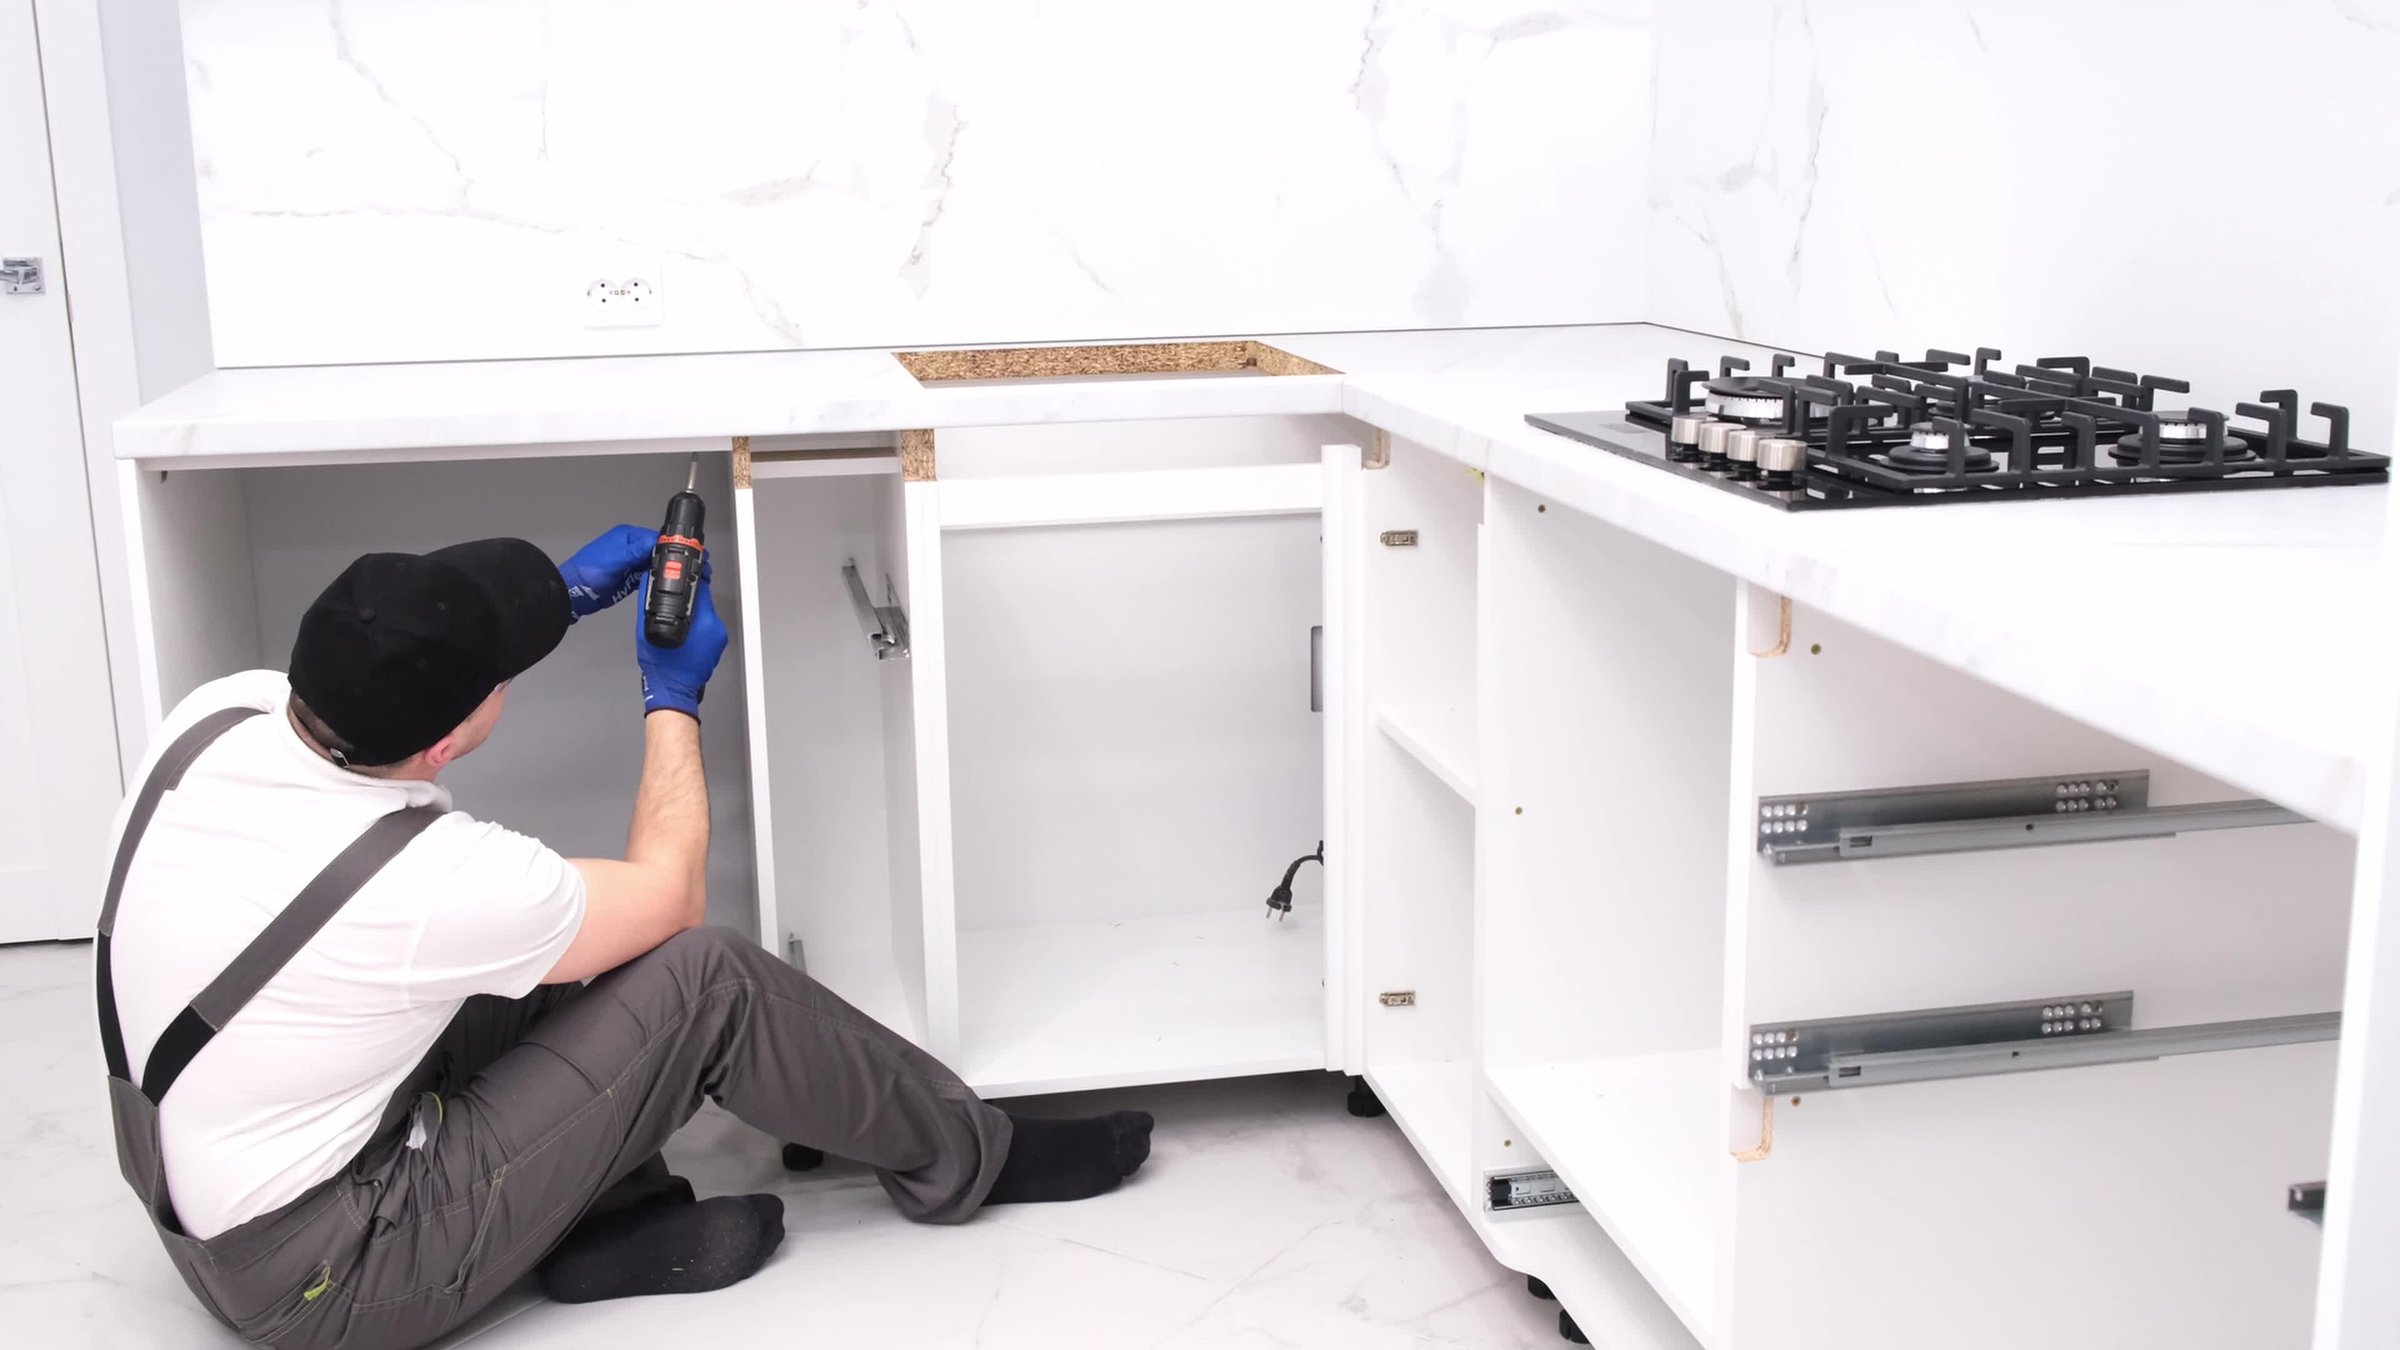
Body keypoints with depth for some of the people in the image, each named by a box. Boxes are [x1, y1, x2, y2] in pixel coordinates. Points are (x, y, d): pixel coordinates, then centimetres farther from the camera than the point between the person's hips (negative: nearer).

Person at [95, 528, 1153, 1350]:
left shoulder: (220, 710, -12)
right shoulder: (432, 888, -32)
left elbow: (390, 662, 14)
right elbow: (669, 893, -11)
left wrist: (565, 595, 11)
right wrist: (675, 699, 1)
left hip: (192, 1194, 8)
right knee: (706, 977, -11)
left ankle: (605, 1220, 9)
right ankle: (966, 1161, 9)